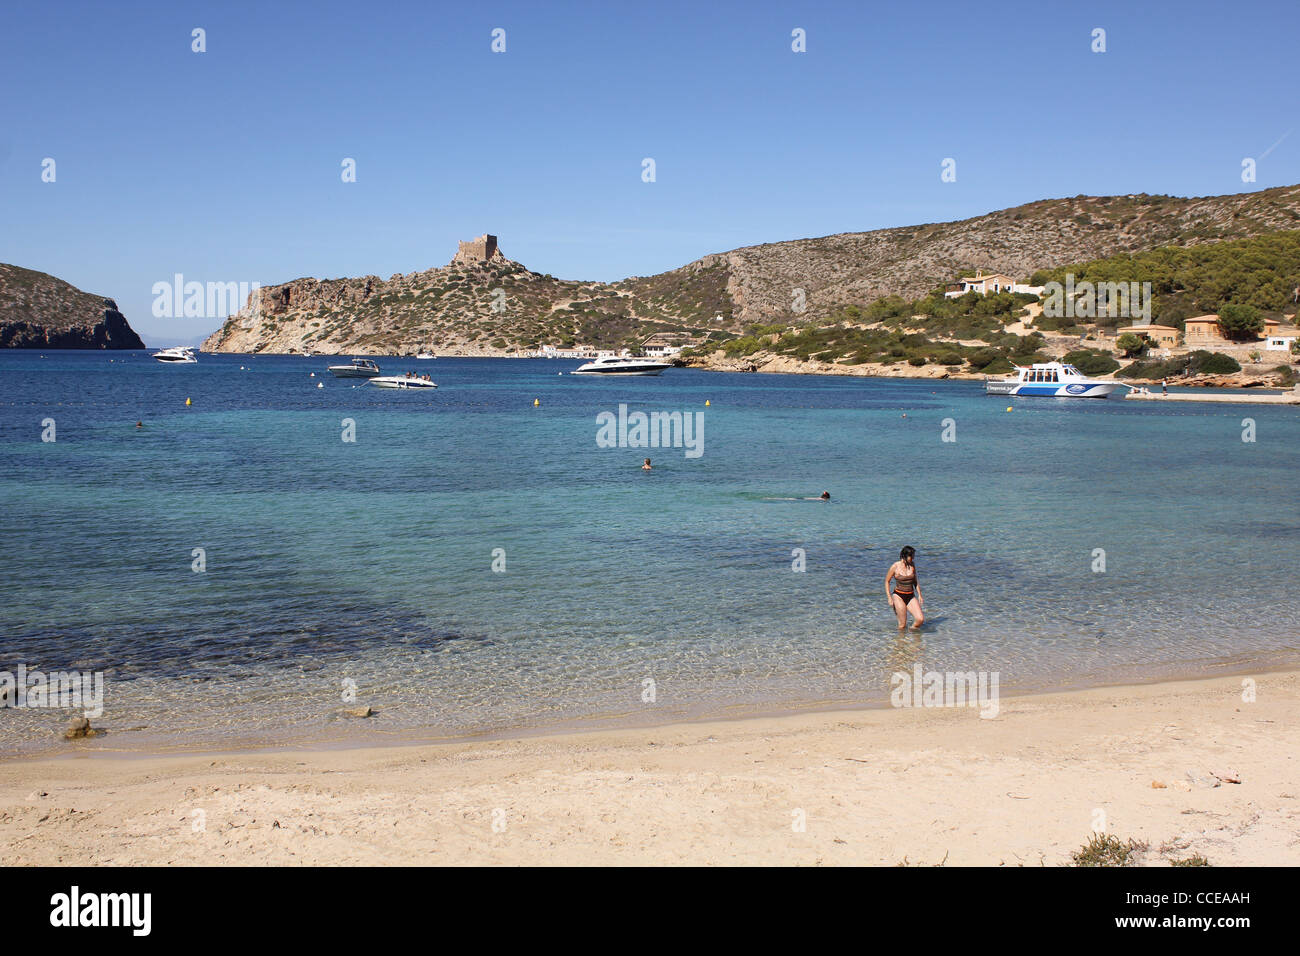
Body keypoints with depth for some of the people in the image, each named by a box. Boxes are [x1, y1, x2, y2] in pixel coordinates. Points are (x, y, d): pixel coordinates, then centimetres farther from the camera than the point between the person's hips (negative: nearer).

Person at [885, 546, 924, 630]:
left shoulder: (912, 565, 3)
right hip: (898, 596, -4)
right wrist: (889, 598, -5)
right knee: (902, 625, -7)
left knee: (921, 619, -14)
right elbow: (887, 581, 1)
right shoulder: (895, 566, -8)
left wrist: (919, 595, 11)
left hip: (911, 597, 4)